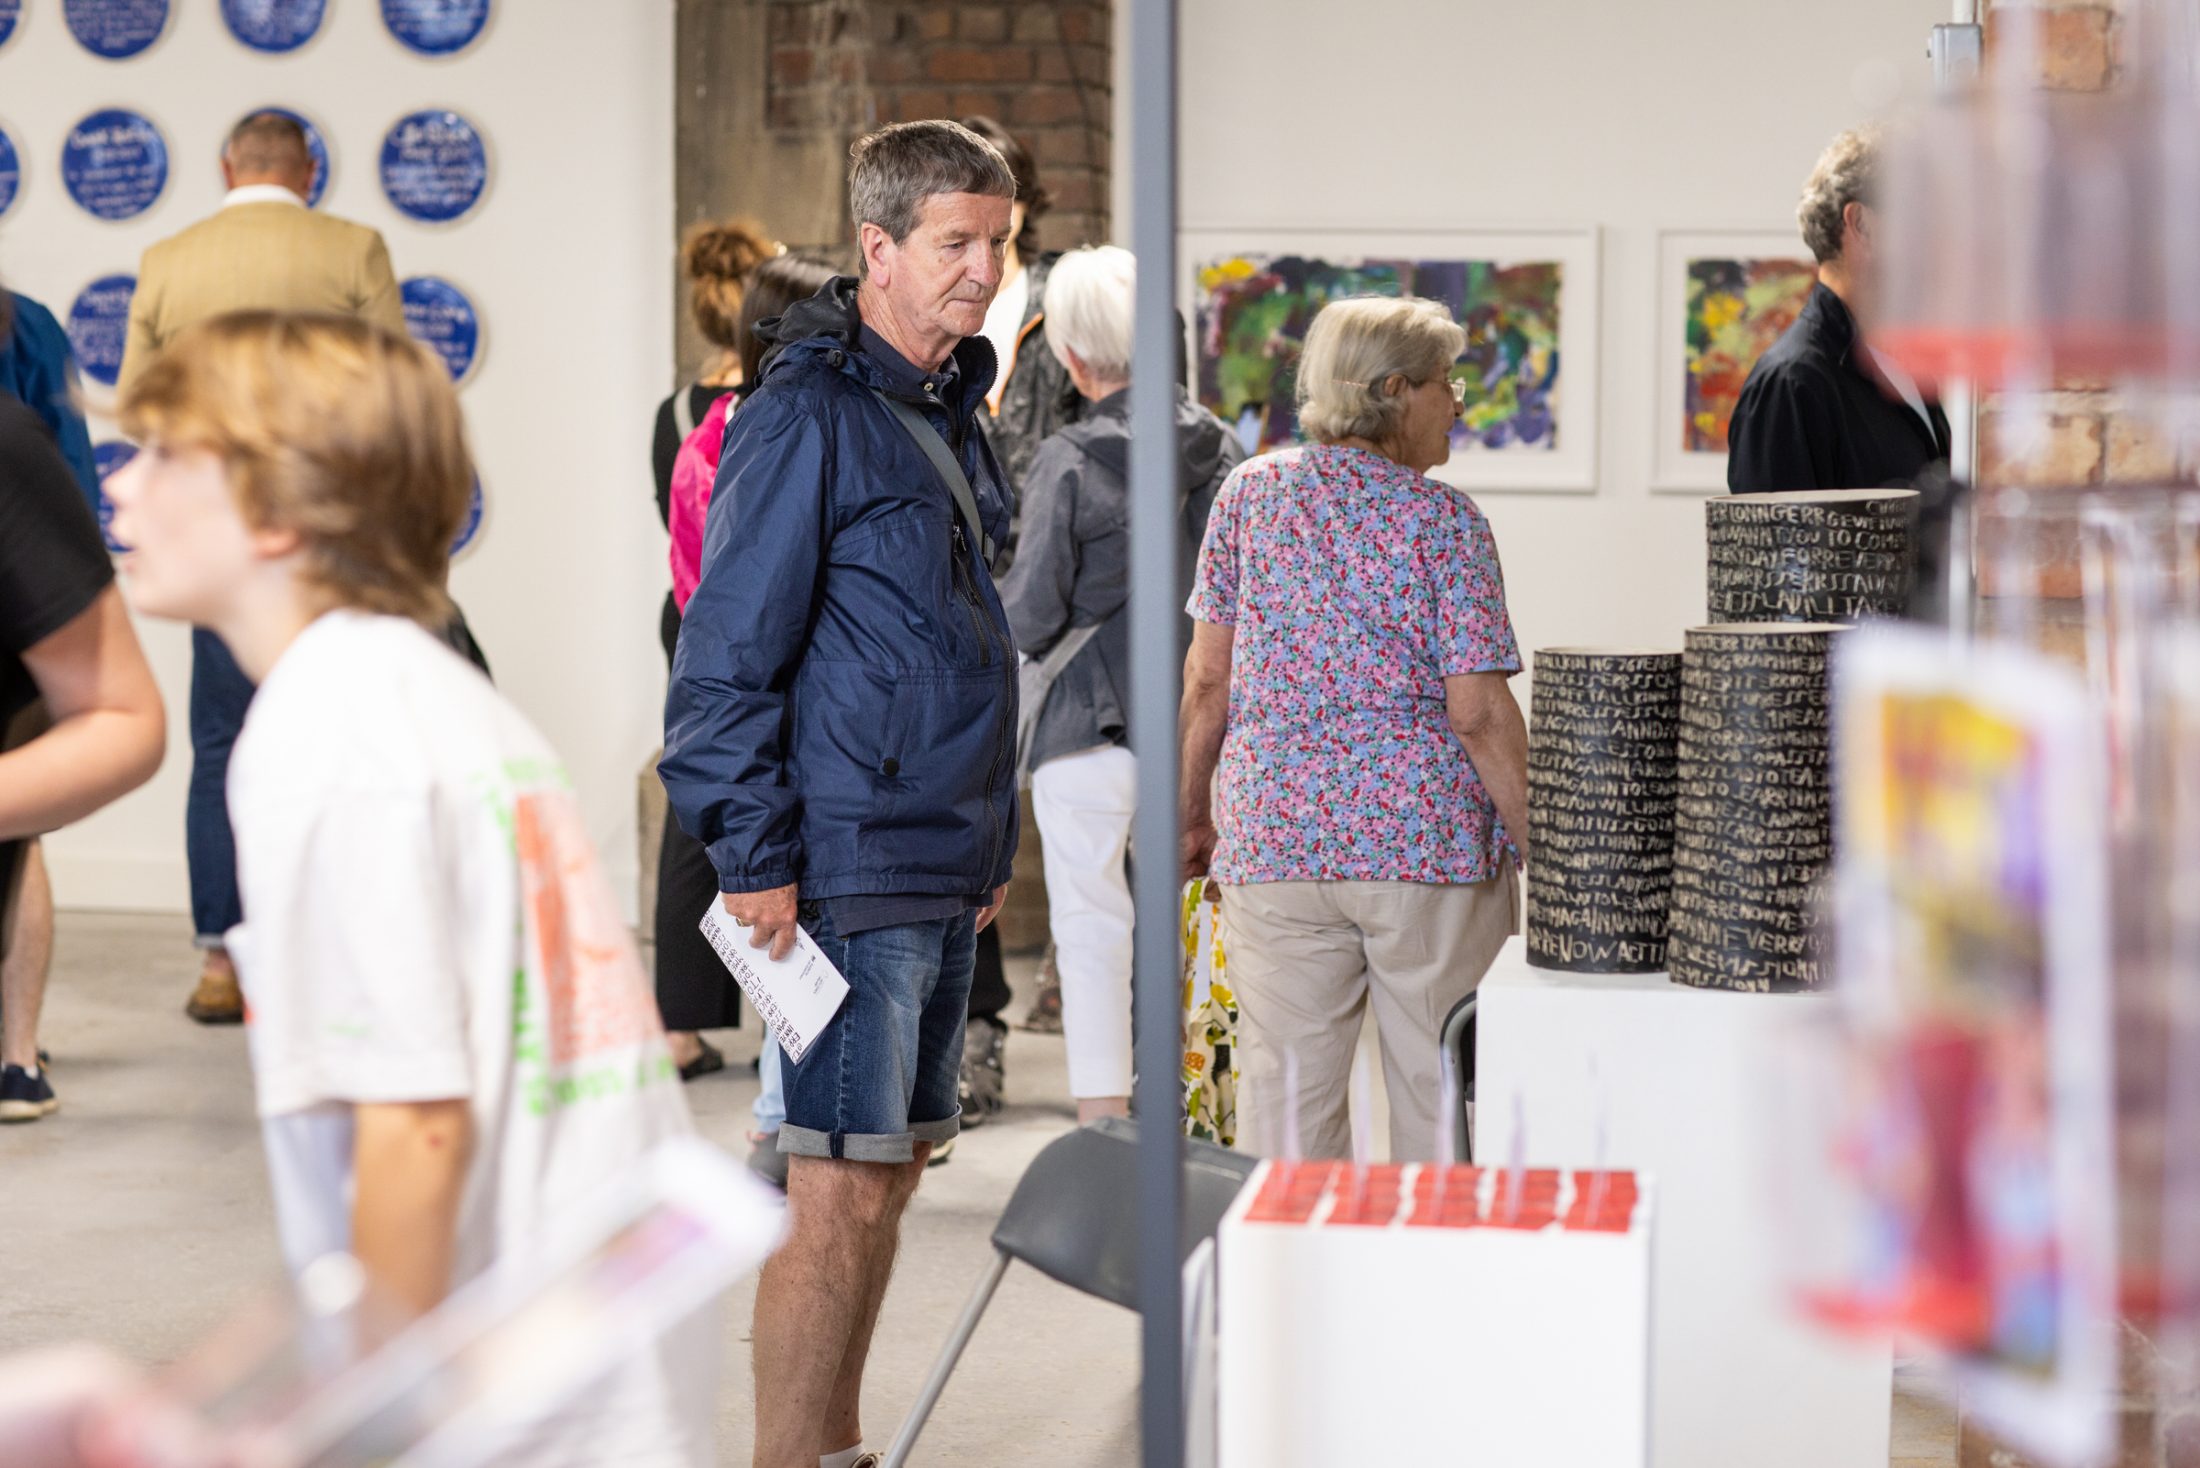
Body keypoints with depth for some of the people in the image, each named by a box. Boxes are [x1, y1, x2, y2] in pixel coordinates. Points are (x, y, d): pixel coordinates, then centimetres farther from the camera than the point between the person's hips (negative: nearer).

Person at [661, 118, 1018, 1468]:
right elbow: (730, 649, -15)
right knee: (840, 1192, -6)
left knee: (889, 1174, 14)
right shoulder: (809, 416, -12)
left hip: (943, 874, 9)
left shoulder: (954, 411, 15)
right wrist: (755, 857, -17)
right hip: (852, 872, -9)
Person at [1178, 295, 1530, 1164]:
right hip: (1431, 838, -3)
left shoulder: (1250, 493, 5)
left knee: (1287, 1097, 4)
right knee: (1442, 1100, 6)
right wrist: (1540, 850, -3)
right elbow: (1478, 712, -9)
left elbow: (1208, 680, 5)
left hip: (1275, 838, 3)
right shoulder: (1443, 519, -4)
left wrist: (1193, 817, 15)